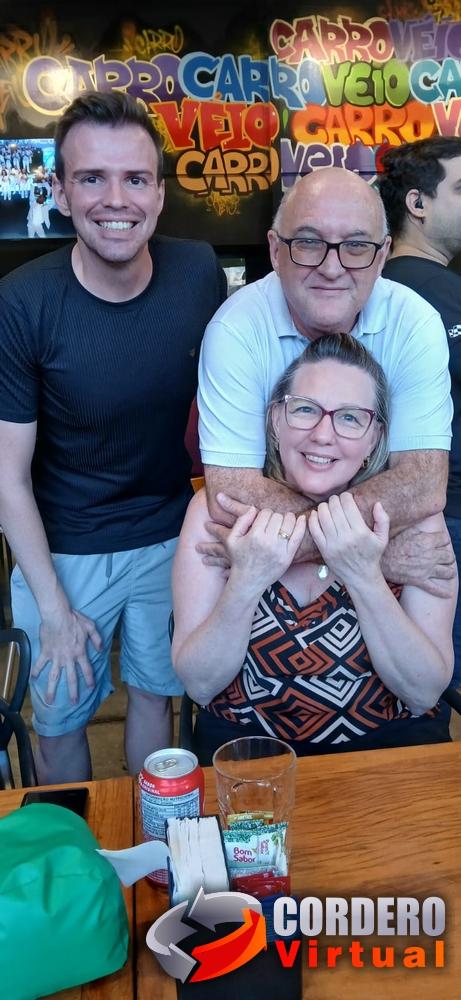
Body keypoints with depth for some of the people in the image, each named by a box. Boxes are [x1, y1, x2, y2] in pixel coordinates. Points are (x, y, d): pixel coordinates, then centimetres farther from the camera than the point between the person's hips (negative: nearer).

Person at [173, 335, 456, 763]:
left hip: (389, 743, 1)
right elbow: (199, 685, -9)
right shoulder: (217, 509, -8)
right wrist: (245, 583, -26)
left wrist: (364, 578, -25)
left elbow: (425, 693, -11)